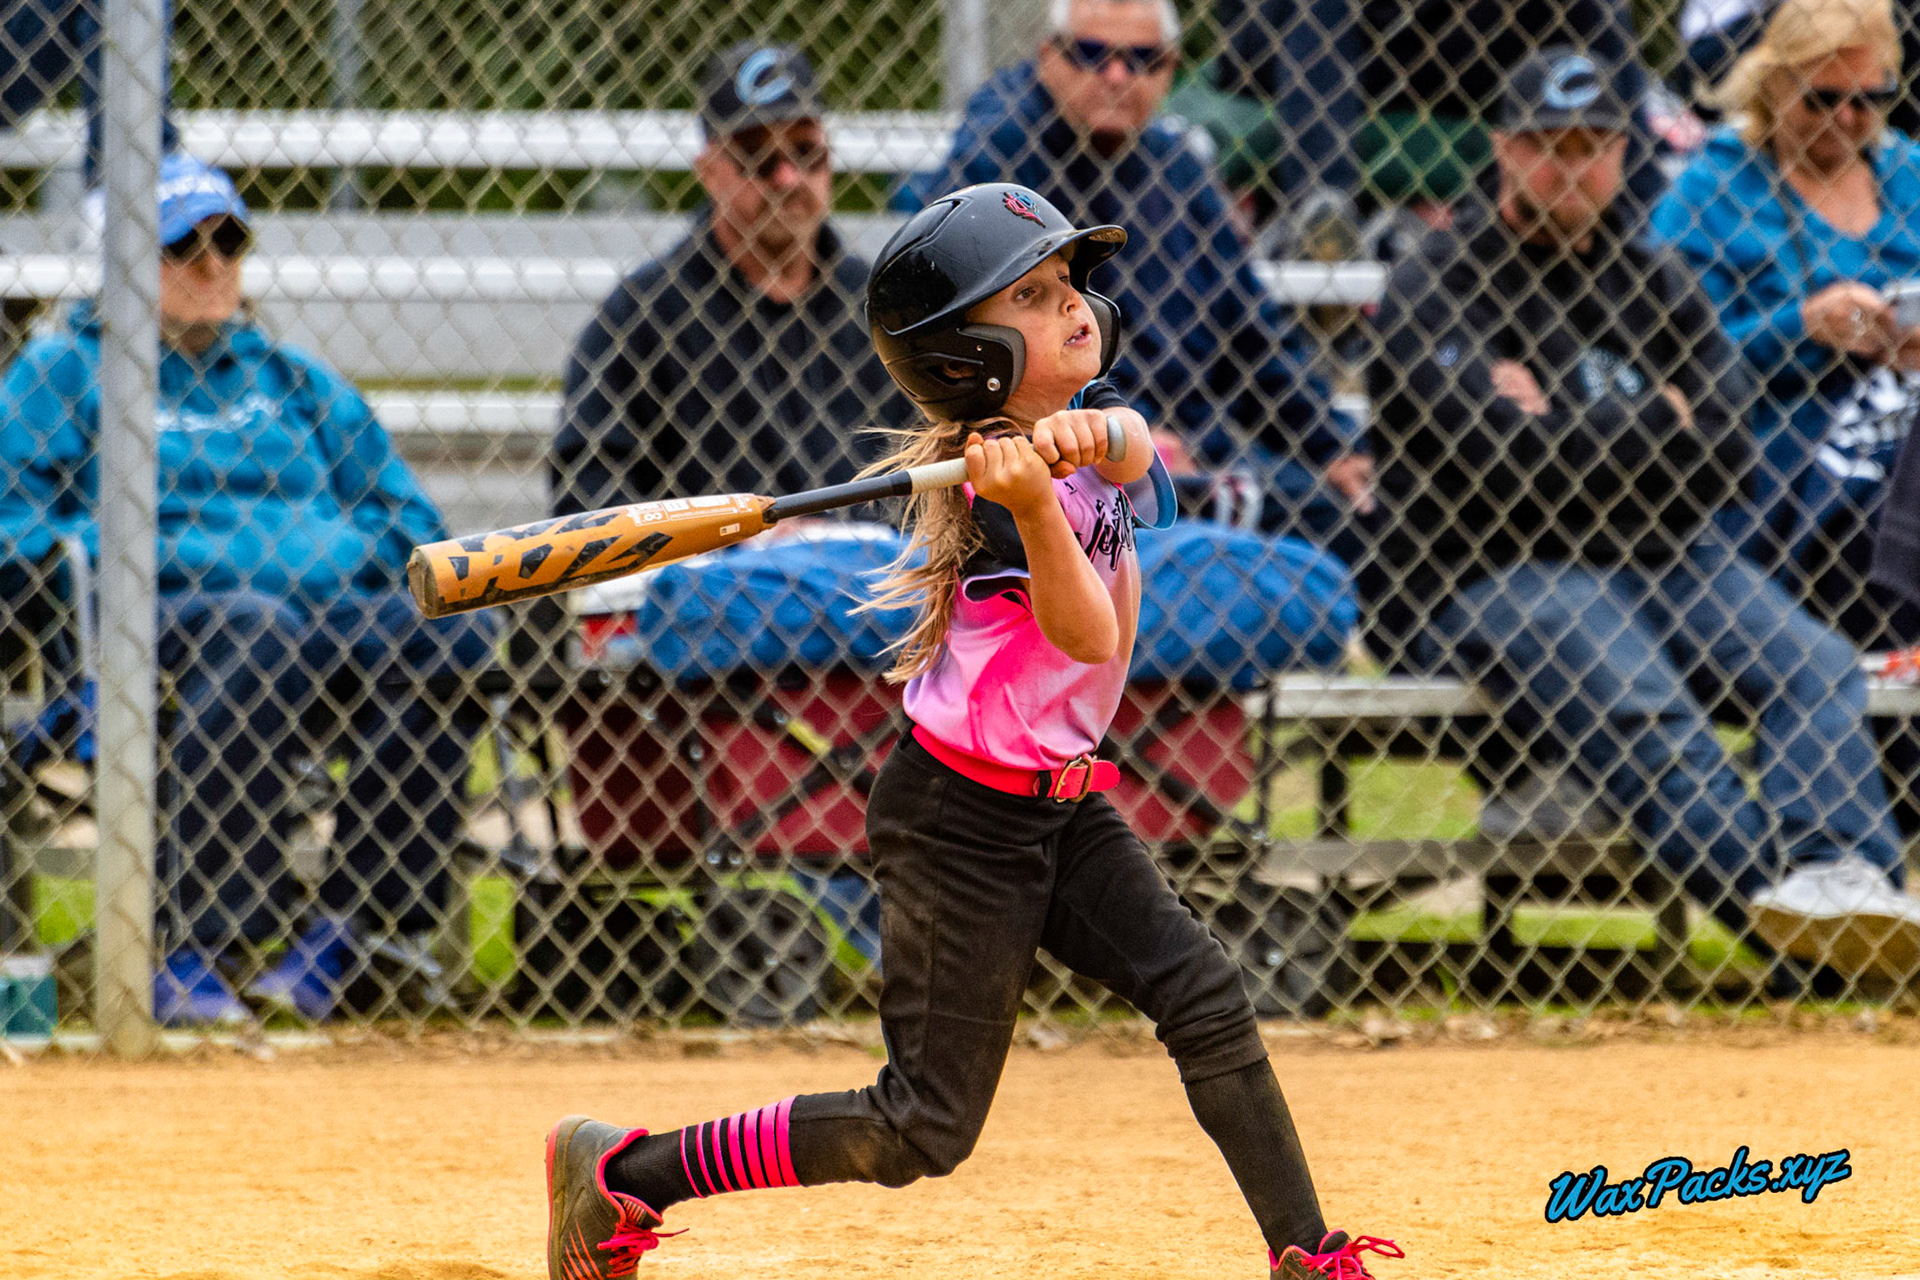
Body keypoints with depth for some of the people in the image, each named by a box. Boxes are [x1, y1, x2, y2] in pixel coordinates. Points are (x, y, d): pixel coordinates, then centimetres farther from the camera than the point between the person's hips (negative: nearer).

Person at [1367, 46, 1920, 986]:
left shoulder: (1656, 283, 18)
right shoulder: (1435, 289, 1)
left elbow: (1721, 450, 6)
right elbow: (1509, 462, -13)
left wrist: (1572, 425, -5)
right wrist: (1653, 419, -1)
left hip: (1663, 560, 6)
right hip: (1485, 581, -6)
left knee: (1816, 665, -21)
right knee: (1638, 703, -33)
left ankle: (1834, 875, -40)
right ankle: (1766, 894, -47)